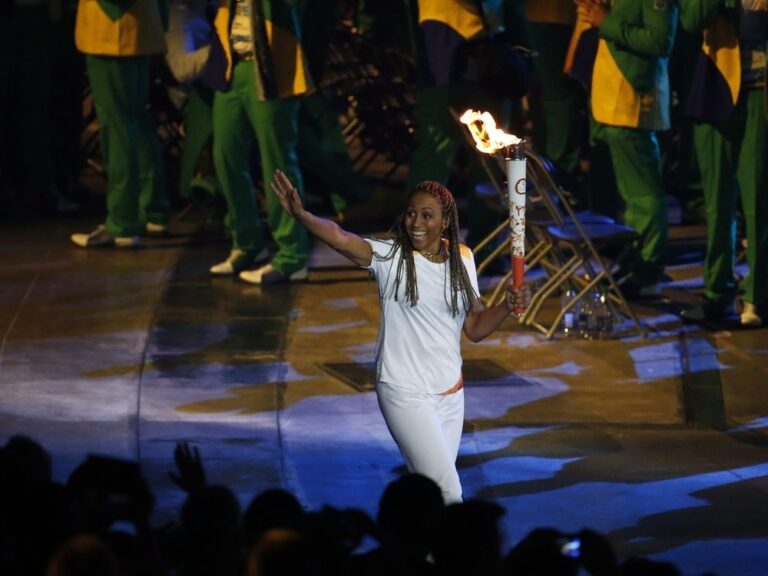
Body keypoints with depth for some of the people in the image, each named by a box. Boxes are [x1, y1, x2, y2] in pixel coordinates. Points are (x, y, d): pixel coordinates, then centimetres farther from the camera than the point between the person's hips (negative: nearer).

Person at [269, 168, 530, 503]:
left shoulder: (461, 261, 5)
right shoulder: (391, 257, -10)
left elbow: (475, 329, 11)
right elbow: (341, 238, -29)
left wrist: (508, 306, -8)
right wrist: (301, 215, -47)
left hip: (450, 393, 5)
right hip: (405, 392, -5)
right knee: (448, 491, -12)